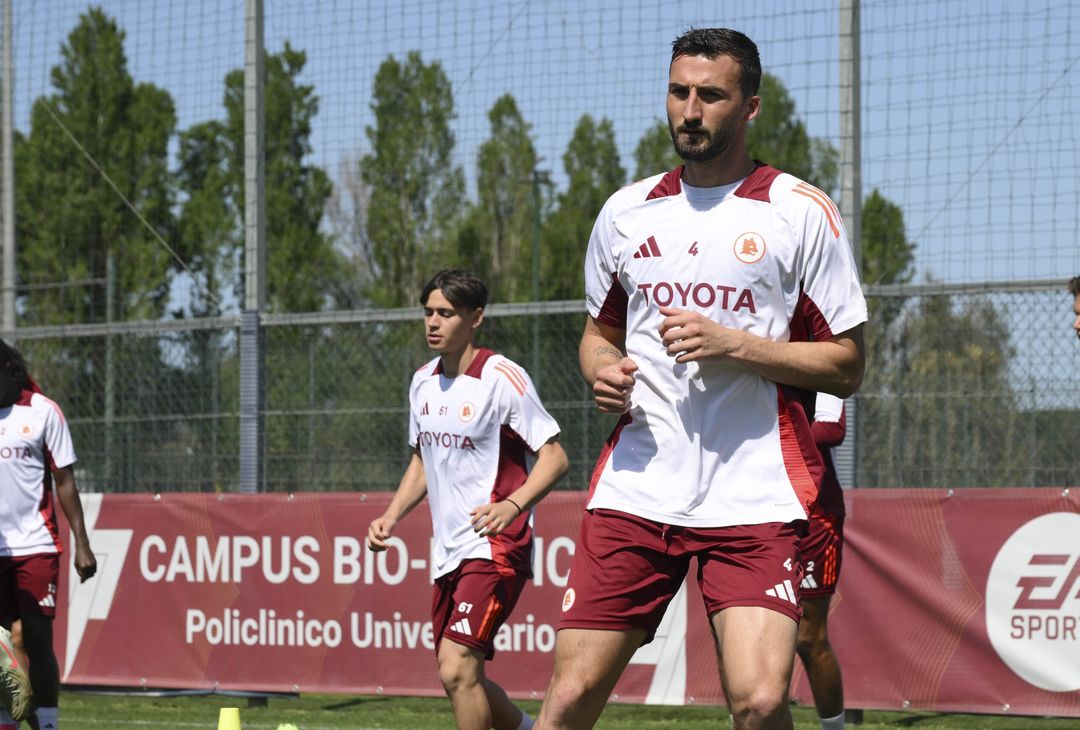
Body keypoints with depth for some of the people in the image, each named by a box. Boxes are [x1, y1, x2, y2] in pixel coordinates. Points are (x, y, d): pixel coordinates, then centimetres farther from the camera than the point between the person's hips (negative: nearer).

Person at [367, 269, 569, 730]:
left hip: (496, 547, -8)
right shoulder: (423, 383, 11)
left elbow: (554, 457, -13)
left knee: (457, 669, -19)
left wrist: (512, 505, -29)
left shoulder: (502, 377, -12)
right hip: (449, 553, 8)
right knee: (457, 679, 12)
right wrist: (391, 517, 10)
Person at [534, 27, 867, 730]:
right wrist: (601, 370, 3)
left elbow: (847, 364, 0)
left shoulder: (801, 211, 1)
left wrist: (733, 345, -13)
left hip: (753, 497, -3)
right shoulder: (625, 211, 13)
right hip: (635, 489, 3)